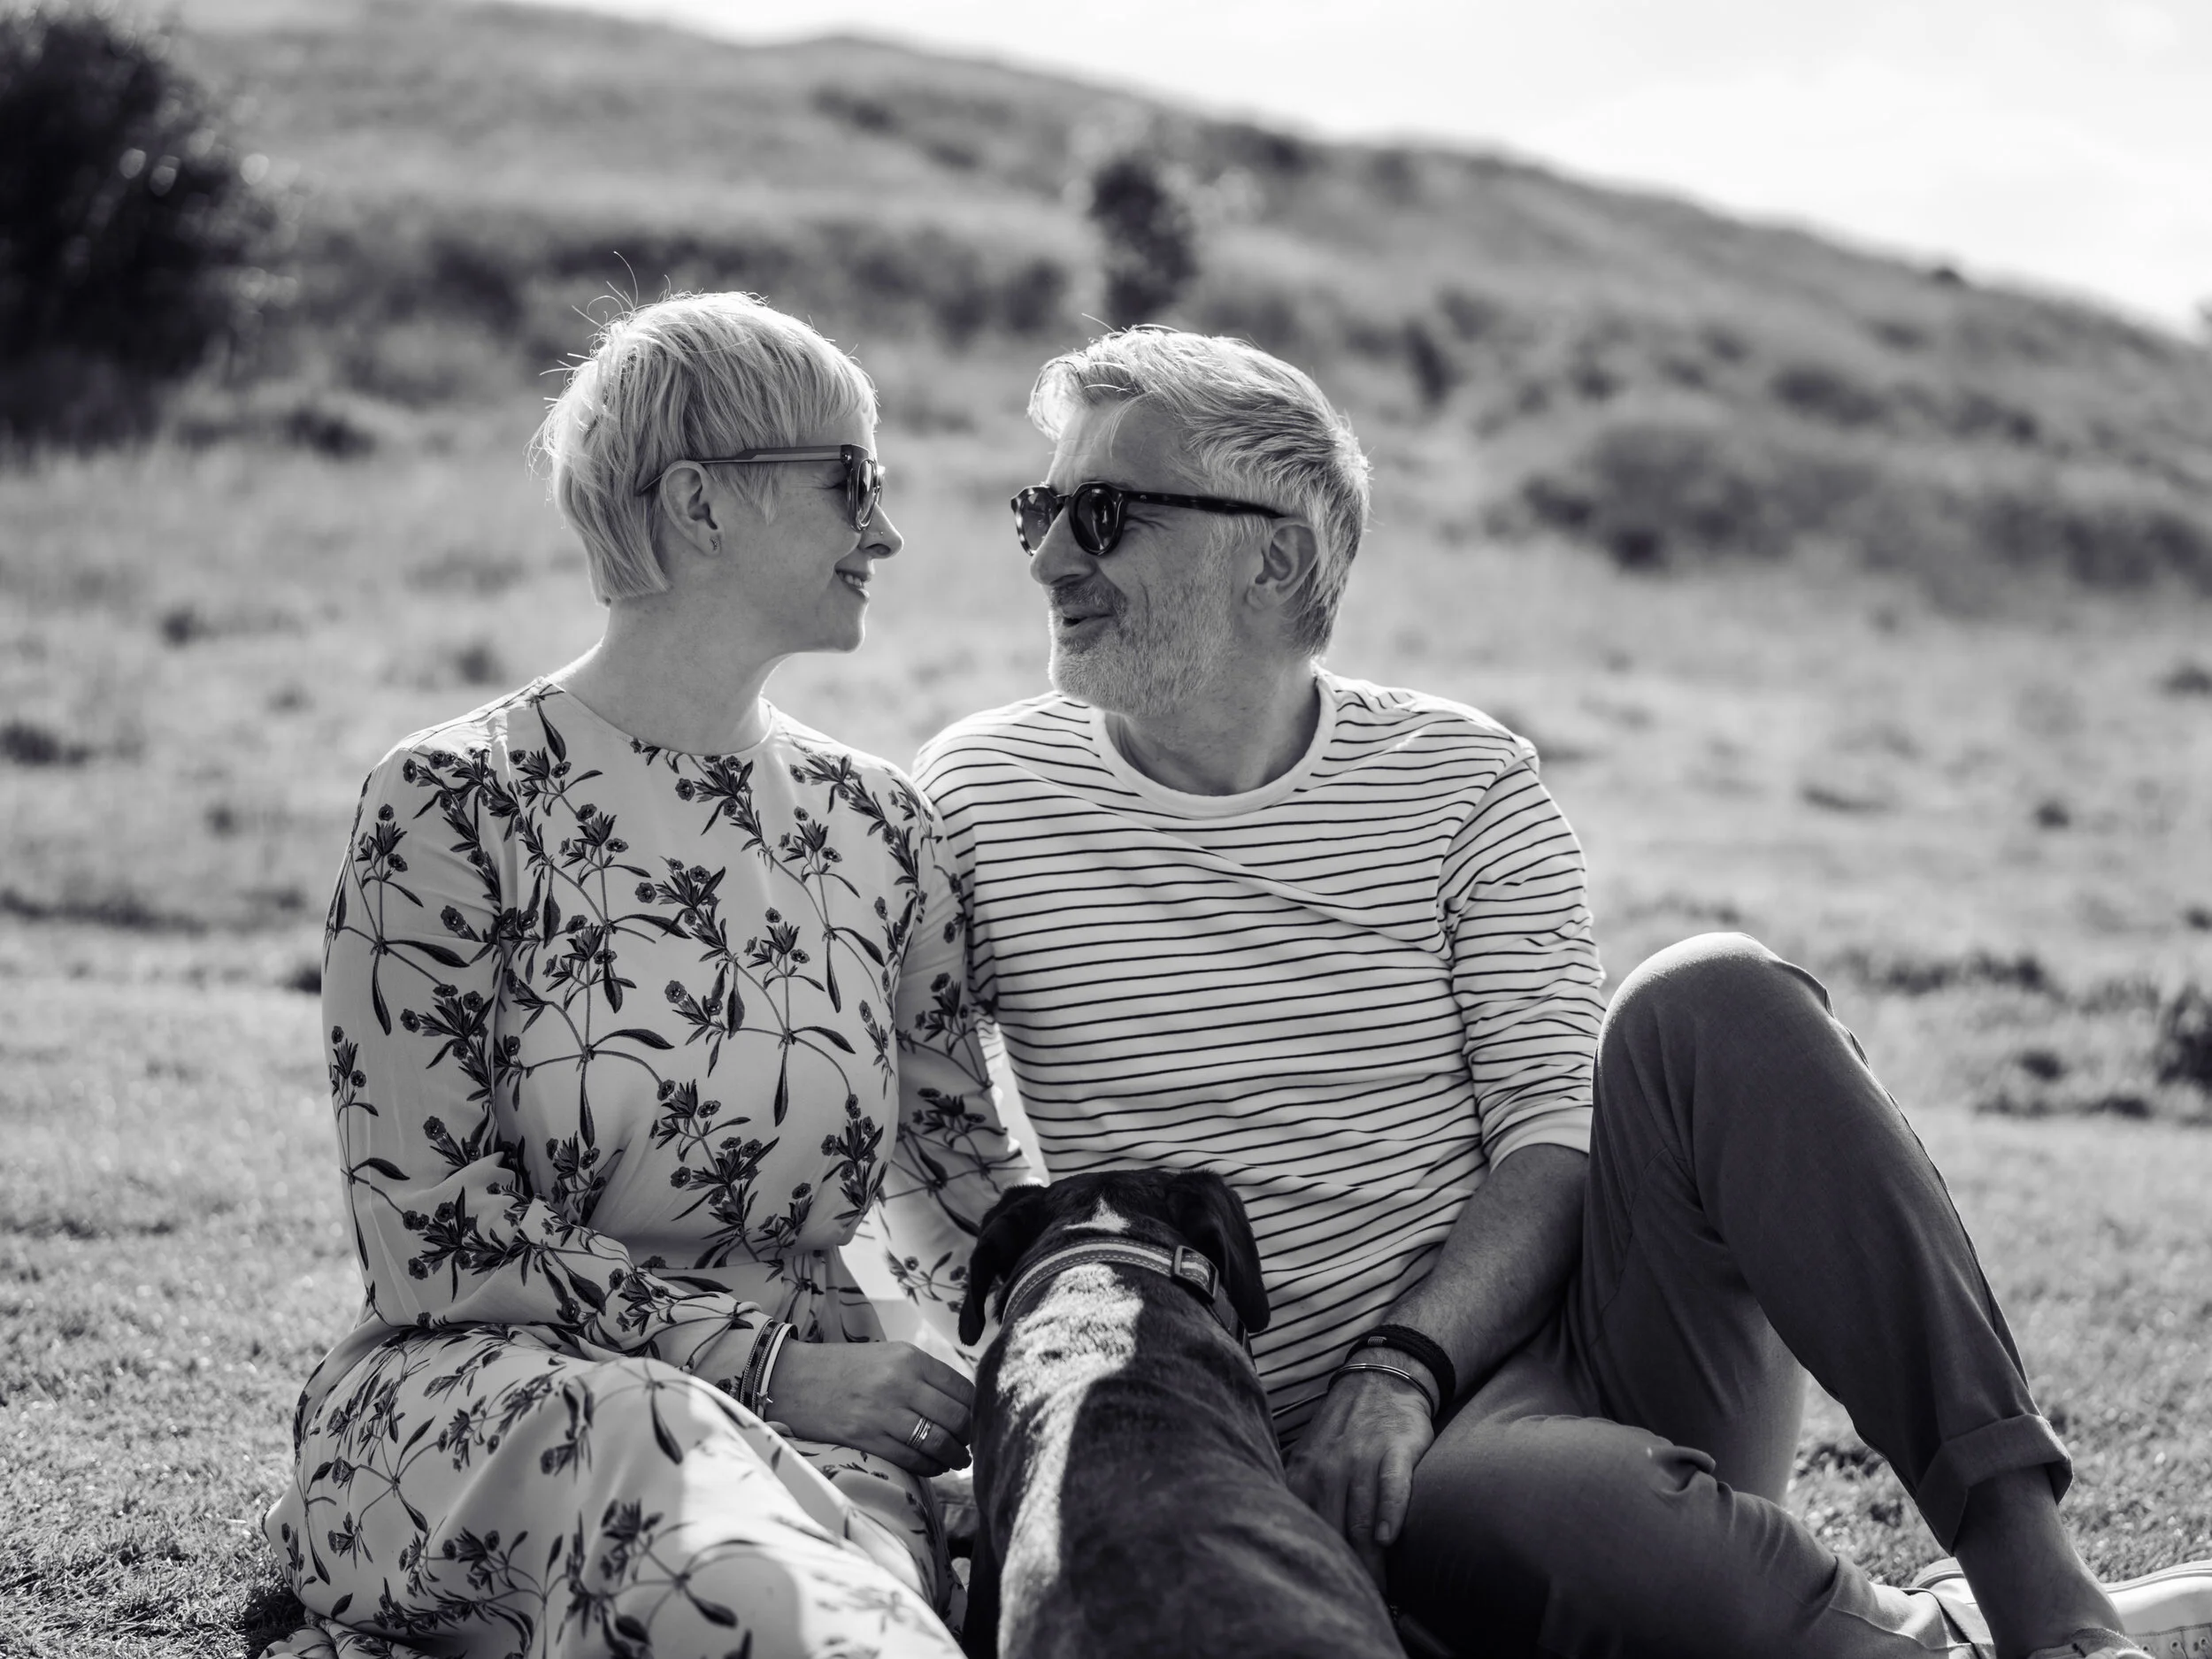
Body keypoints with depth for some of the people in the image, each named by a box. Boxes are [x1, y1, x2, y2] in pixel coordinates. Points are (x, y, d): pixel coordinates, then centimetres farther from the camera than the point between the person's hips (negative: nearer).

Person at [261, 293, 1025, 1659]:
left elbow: (974, 1192, 20)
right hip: (482, 1385, -3)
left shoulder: (884, 832, 14)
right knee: (636, 1438, -41)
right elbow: (433, 1239, -8)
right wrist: (773, 1360, -14)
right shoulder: (453, 805, -2)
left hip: (816, 1436, 3)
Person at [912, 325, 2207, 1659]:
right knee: (1477, 1504, -39)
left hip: (1544, 1336, 2)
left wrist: (1407, 1364, -18)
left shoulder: (1462, 782, 6)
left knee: (1716, 1004, -24)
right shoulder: (978, 799, 5)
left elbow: (1556, 1146, -2)